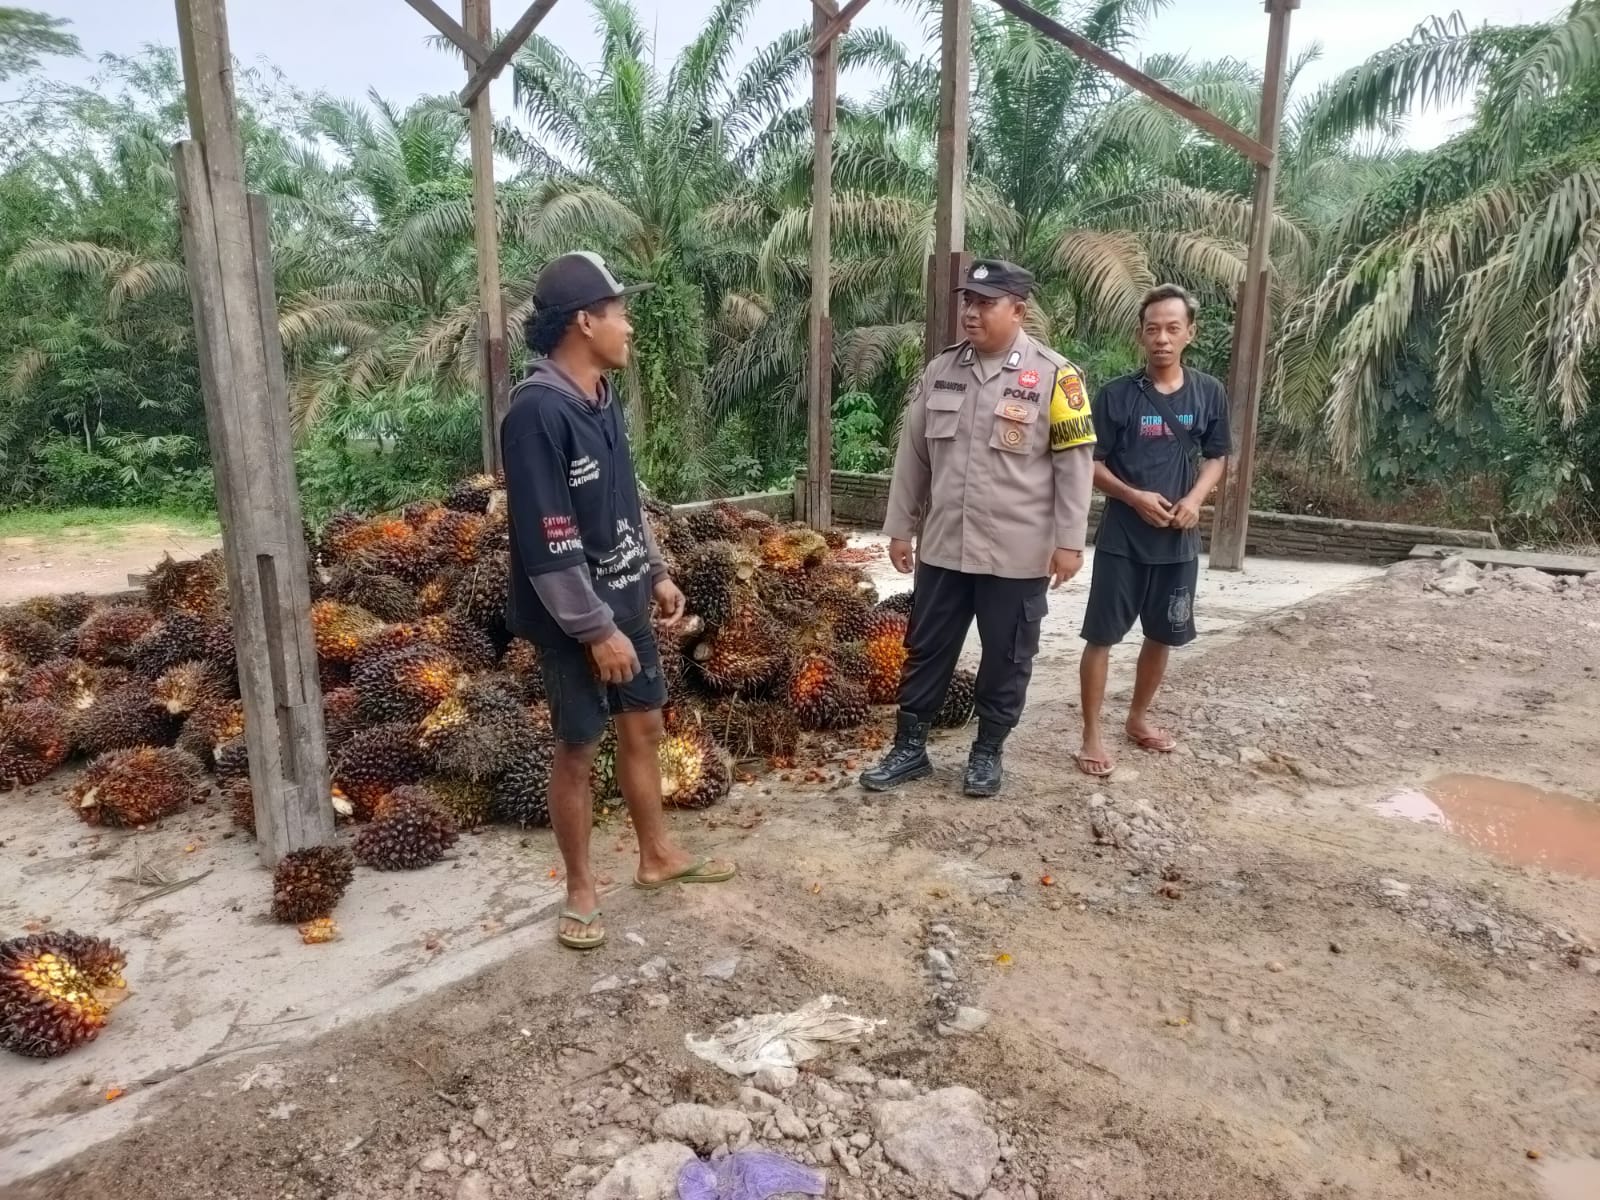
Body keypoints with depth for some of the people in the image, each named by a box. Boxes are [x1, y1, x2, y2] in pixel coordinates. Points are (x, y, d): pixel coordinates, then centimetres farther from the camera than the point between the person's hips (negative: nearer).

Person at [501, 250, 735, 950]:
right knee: (578, 751, 6)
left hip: (624, 602, 9)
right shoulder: (538, 413, -22)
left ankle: (657, 857, 36)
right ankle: (580, 891, 25)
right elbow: (549, 543, -24)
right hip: (575, 621, -8)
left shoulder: (601, 397, 6)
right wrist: (596, 630, -21)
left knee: (643, 728, 18)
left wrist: (656, 575, 16)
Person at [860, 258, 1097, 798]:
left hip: (1018, 553, -4)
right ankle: (909, 749, 26)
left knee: (1006, 657, 10)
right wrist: (900, 527, 9)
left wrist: (1069, 542, -9)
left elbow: (1075, 462, -7)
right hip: (943, 546, 4)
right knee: (926, 650, 12)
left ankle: (987, 753, 27)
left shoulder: (1053, 375, -8)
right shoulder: (940, 370, 5)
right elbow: (913, 454, 9)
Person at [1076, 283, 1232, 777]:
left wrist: (1195, 498, -8)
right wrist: (1134, 497, -18)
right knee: (1101, 636, -2)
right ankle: (1093, 733, 10)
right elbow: (1090, 462, -3)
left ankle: (1139, 717, 34)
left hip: (1179, 540, 3)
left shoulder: (1209, 394, 1)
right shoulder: (1116, 395, -7)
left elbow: (1216, 457, 11)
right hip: (1122, 537, -3)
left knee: (1162, 636, 14)